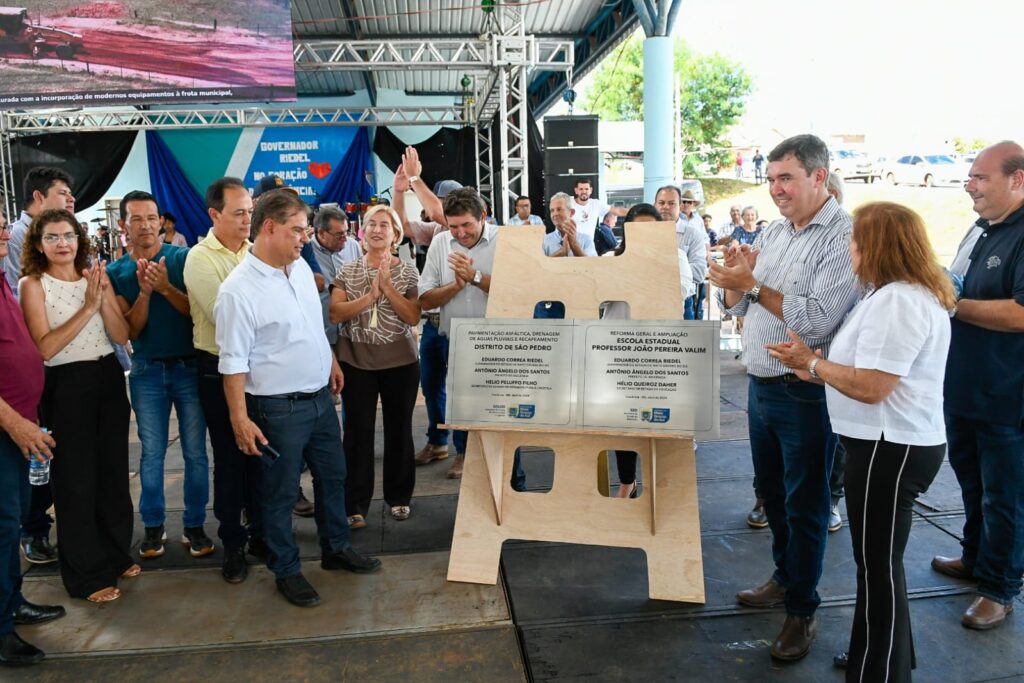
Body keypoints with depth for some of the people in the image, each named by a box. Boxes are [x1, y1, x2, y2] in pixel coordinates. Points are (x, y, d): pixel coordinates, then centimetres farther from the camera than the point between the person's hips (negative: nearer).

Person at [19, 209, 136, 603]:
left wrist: (103, 298, -16)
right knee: (76, 478, 4)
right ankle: (86, 575, 18)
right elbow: (45, 347, -17)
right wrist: (87, 308, -22)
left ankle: (116, 554, 33)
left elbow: (122, 336, -1)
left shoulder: (95, 276, 5)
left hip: (108, 378, 5)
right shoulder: (33, 285, -7)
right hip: (66, 385, -5)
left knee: (114, 469, 14)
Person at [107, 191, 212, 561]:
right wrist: (144, 291, -19)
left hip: (189, 366, -2)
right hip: (146, 370, 2)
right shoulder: (116, 271, 2)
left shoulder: (183, 257, -4)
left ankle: (194, 525, 15)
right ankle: (153, 525, 22)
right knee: (151, 452, 9)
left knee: (195, 451, 3)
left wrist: (166, 287, -24)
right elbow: (130, 330, -4)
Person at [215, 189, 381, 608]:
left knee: (333, 475, 19)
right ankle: (286, 570, 26)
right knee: (280, 491, 8)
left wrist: (331, 362, 23)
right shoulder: (238, 291, -19)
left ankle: (336, 549, 38)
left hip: (320, 396, 8)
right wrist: (240, 419, -17)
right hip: (279, 408, -8)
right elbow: (233, 362, -18)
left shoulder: (300, 266, 3)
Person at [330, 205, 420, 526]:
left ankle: (399, 496, 25)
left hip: (400, 362, 0)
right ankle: (355, 504, 12)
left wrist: (387, 287, -16)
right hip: (356, 362, 0)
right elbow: (335, 314, -7)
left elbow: (413, 317, -8)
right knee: (358, 431, 2)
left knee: (398, 430, 9)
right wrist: (370, 295, -17)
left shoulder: (408, 272, 2)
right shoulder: (347, 271, 4)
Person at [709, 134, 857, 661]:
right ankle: (785, 577, 39)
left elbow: (819, 320, -25)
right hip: (761, 384, 8)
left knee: (804, 504, 5)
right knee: (771, 491, 20)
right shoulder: (772, 232, 9)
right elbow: (736, 306, 11)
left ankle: (802, 609, 21)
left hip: (805, 393, -7)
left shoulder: (844, 237, -15)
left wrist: (753, 284, -24)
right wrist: (733, 279, -9)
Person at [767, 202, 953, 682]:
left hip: (891, 448, -11)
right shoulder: (901, 294, 13)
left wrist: (812, 363, -12)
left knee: (877, 563, 3)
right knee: (880, 559, 21)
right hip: (893, 443, 11)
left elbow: (870, 387, -26)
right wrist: (817, 370, 7)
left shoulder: (898, 301, -22)